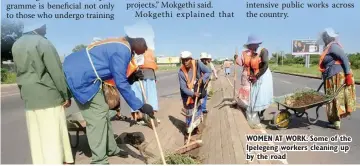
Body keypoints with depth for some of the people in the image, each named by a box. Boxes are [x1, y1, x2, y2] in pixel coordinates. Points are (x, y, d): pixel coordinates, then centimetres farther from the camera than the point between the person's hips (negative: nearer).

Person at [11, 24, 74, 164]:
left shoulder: (16, 45, 13)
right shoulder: (42, 42, -11)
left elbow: (20, 72, 15)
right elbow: (56, 72, -13)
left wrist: (25, 94, 20)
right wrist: (66, 96, -7)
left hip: (29, 99, 7)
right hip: (48, 96, -7)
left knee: (37, 138, 13)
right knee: (52, 138, -1)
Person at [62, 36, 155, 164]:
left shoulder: (119, 45, 14)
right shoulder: (123, 50, -18)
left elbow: (117, 75, 21)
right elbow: (121, 83, -19)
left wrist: (132, 77, 6)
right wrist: (140, 106, -16)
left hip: (78, 72, 11)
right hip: (80, 76, -11)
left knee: (102, 110, 16)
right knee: (97, 116, -7)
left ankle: (111, 149, 29)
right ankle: (99, 160, 1)